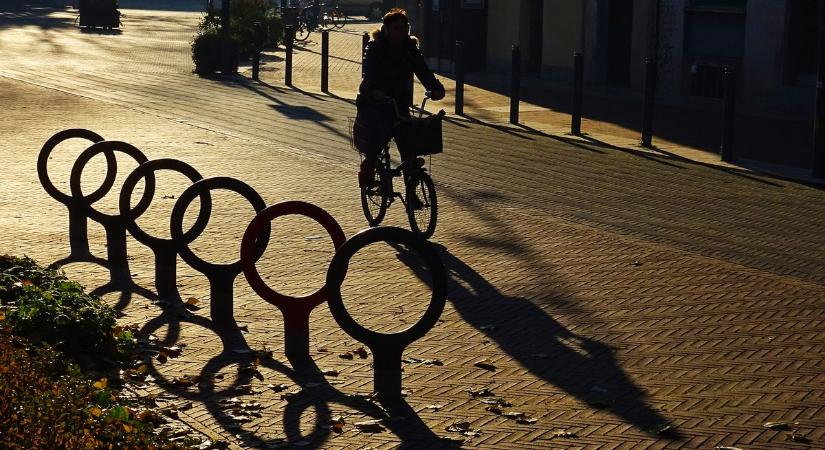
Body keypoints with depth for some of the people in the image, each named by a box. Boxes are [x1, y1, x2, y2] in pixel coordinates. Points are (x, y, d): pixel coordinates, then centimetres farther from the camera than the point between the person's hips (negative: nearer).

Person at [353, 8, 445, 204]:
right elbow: (369, 74, -23)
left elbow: (423, 71, -9)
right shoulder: (375, 48, -8)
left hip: (399, 103, 4)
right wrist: (375, 91, -44)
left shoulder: (410, 49, 4)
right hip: (374, 103, -4)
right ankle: (367, 168, -2)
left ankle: (411, 193, 3)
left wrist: (436, 88, -29)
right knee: (382, 131, -29)